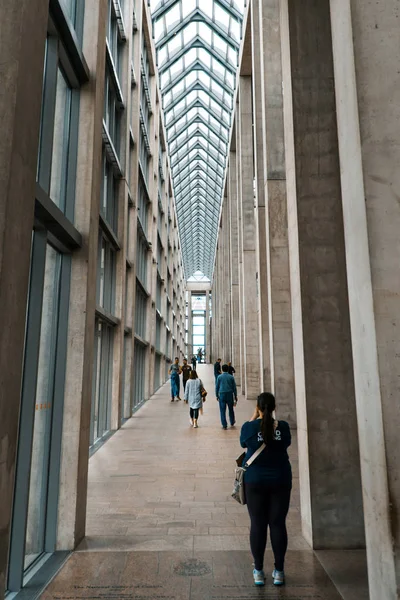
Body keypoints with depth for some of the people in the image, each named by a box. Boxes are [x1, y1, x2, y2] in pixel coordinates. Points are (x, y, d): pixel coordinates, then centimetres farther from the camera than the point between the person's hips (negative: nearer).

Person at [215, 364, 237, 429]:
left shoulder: (219, 377, -2)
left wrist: (217, 395, 11)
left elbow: (217, 387, 1)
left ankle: (224, 425, 4)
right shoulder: (231, 377, 1)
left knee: (223, 411, 4)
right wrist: (235, 397, 11)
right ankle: (232, 423, 29)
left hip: (222, 395, -2)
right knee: (231, 410, 17)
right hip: (230, 395, 2)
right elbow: (234, 387, 4)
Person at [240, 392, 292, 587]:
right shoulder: (283, 426, -8)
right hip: (280, 481, 1)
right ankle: (279, 571, 19)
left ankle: (259, 571, 17)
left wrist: (254, 418, 10)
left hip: (255, 482, -1)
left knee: (258, 525, 8)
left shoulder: (249, 427, -11)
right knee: (278, 524, 9)